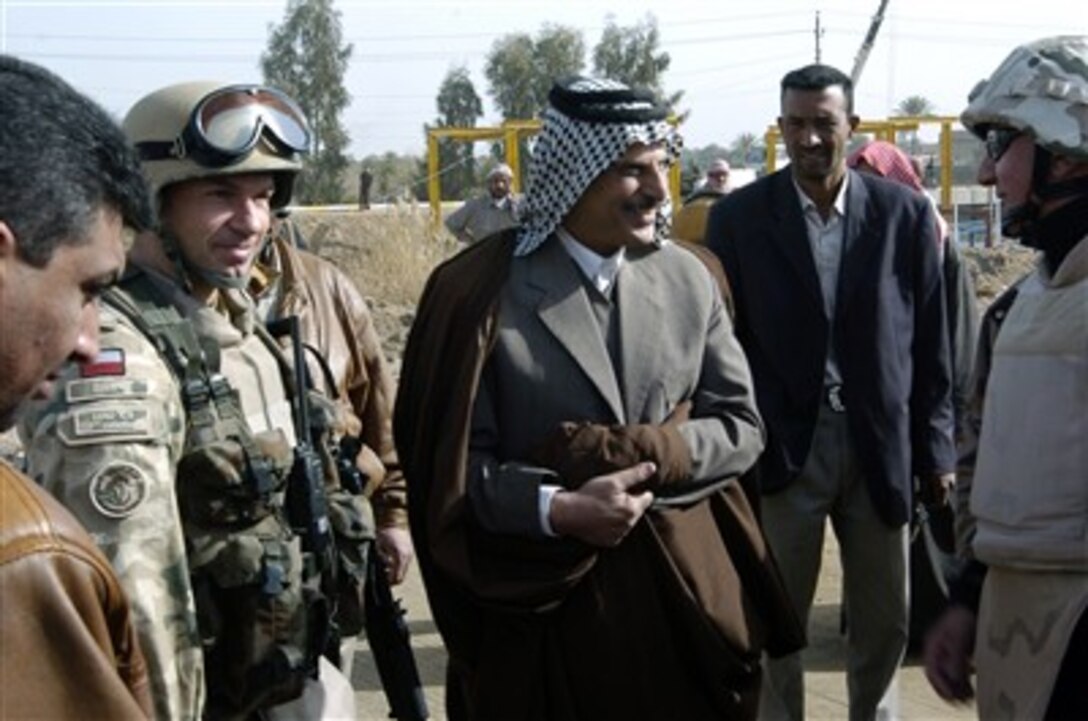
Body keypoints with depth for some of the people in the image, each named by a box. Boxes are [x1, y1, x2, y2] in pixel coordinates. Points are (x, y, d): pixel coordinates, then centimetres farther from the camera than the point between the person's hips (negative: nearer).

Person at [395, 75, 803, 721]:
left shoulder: (689, 279, 2)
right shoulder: (482, 290, -10)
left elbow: (742, 425, 3)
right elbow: (446, 462, -9)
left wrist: (643, 453, -13)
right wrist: (556, 509, -22)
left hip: (686, 591, 4)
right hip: (541, 606, -3)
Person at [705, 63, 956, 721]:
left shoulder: (905, 213, 0)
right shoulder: (738, 216, -3)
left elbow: (931, 342, 3)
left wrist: (937, 450, 2)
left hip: (880, 446, 2)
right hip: (783, 447, -1)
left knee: (885, 621, 14)